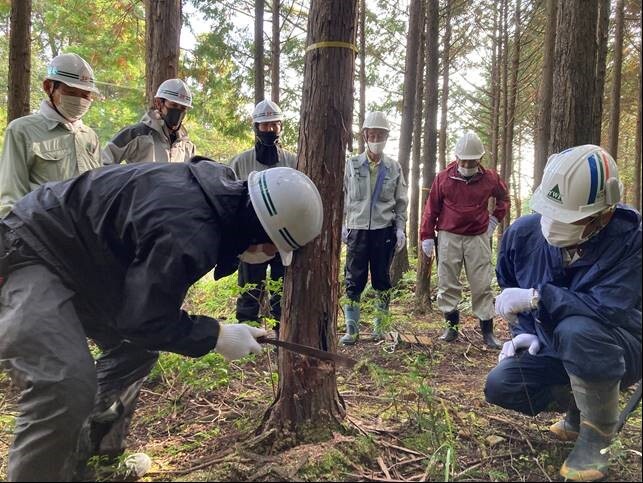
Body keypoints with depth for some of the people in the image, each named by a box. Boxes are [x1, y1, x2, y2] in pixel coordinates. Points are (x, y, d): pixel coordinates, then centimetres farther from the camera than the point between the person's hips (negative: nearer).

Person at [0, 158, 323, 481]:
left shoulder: (223, 187, -6)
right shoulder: (187, 233, -36)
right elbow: (145, 320, -27)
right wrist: (217, 336, -17)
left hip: (79, 254, 10)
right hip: (33, 250, -10)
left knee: (135, 345, 15)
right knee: (68, 385, -23)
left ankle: (96, 457, 28)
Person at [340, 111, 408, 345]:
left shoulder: (394, 167, 7)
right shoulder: (352, 165, 5)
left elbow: (401, 202, 9)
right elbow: (343, 197, 7)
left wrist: (400, 229, 2)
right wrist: (342, 225, 0)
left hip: (384, 230, 1)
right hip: (357, 229, 0)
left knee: (382, 279, 7)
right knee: (354, 280, 0)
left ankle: (379, 326, 19)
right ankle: (352, 328, 9)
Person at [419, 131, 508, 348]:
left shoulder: (490, 178, 2)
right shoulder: (443, 178, -2)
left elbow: (504, 198, 23)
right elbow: (431, 208, 3)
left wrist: (495, 218, 11)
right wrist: (427, 236, 2)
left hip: (478, 238, 0)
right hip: (449, 238, 0)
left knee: (482, 286, 2)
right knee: (447, 284, 4)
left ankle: (487, 331, 10)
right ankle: (452, 325, 18)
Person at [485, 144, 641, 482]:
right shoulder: (523, 233, -12)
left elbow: (610, 311, -36)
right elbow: (509, 292, 7)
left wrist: (537, 296, -37)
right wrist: (525, 332, -6)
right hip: (555, 351, 5)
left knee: (577, 329, -39)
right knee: (500, 387, -14)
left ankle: (596, 434, -12)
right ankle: (580, 408, 15)